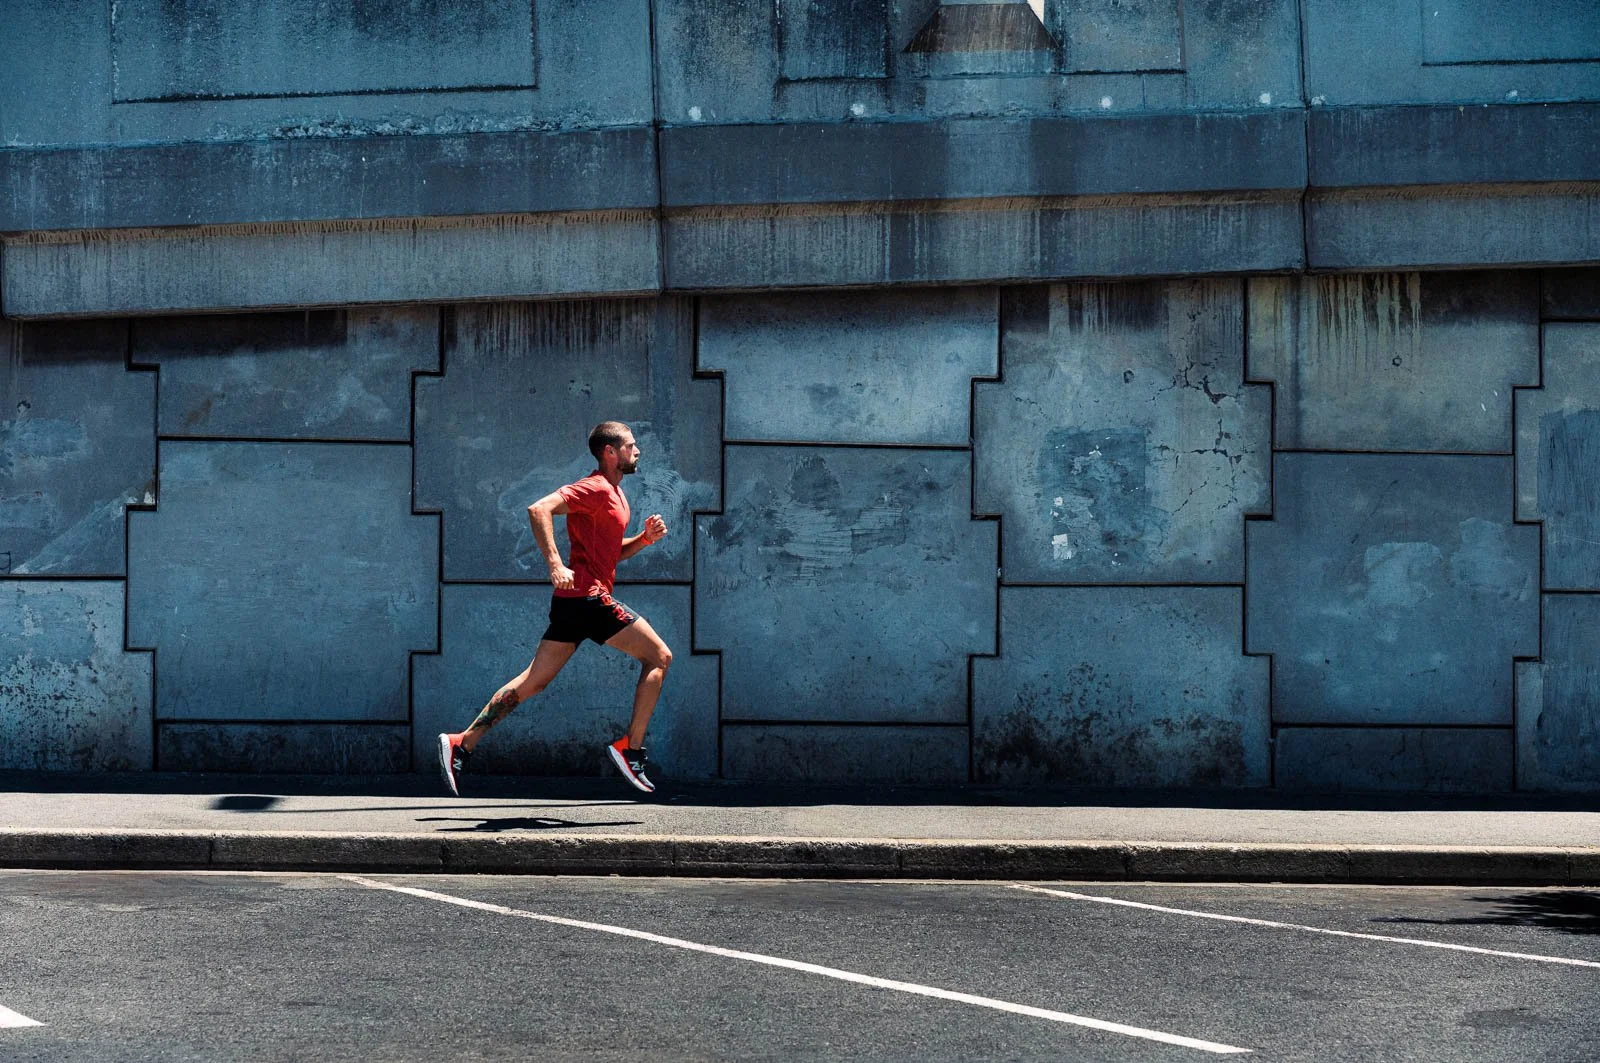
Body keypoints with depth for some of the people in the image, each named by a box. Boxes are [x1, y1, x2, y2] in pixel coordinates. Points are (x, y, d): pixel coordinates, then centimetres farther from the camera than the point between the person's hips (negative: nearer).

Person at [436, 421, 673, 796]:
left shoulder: (614, 493, 21)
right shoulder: (596, 488, -9)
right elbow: (539, 509, -22)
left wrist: (645, 538, 12)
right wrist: (556, 565, -28)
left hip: (573, 601, 10)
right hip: (588, 596, -10)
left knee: (533, 682, 7)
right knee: (659, 657, -2)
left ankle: (461, 743, 4)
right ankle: (631, 748, -4)